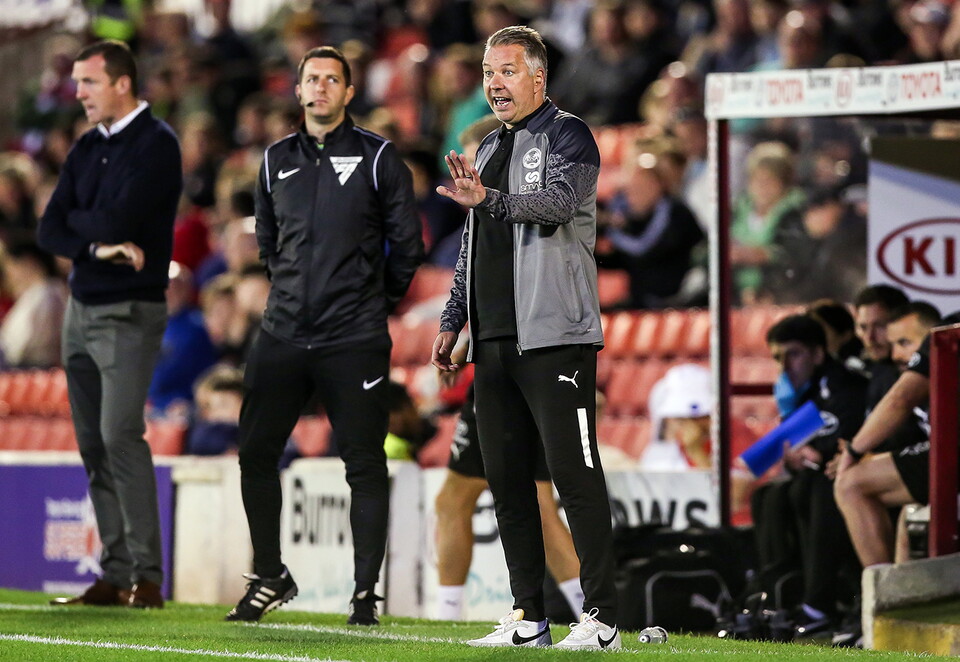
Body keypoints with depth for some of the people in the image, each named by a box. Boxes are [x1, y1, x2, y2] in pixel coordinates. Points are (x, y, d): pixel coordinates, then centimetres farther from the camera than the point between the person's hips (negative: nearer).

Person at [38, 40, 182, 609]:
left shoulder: (155, 145, -9)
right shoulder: (87, 148, 14)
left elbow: (116, 222, -19)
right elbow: (51, 231, 6)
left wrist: (76, 217, 1)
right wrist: (97, 245, -13)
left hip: (129, 312, -8)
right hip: (81, 307, 8)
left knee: (120, 436, -17)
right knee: (93, 446, 5)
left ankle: (146, 577, -18)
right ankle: (115, 577, 6)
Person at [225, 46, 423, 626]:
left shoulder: (377, 157, -1)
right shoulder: (277, 160, 11)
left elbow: (407, 245, 4)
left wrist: (375, 301, 9)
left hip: (355, 340, -4)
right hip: (283, 334, 4)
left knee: (366, 466, -2)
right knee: (256, 453, 2)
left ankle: (366, 593, 4)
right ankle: (269, 578, 16)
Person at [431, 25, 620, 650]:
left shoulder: (567, 135, -2)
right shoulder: (488, 149, 22)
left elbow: (558, 201, -23)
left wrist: (488, 199, -37)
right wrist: (452, 321, 22)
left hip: (554, 336, -8)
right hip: (494, 341, 8)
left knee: (575, 474, -11)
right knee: (507, 479, 7)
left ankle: (602, 617, -12)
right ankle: (528, 618, 12)